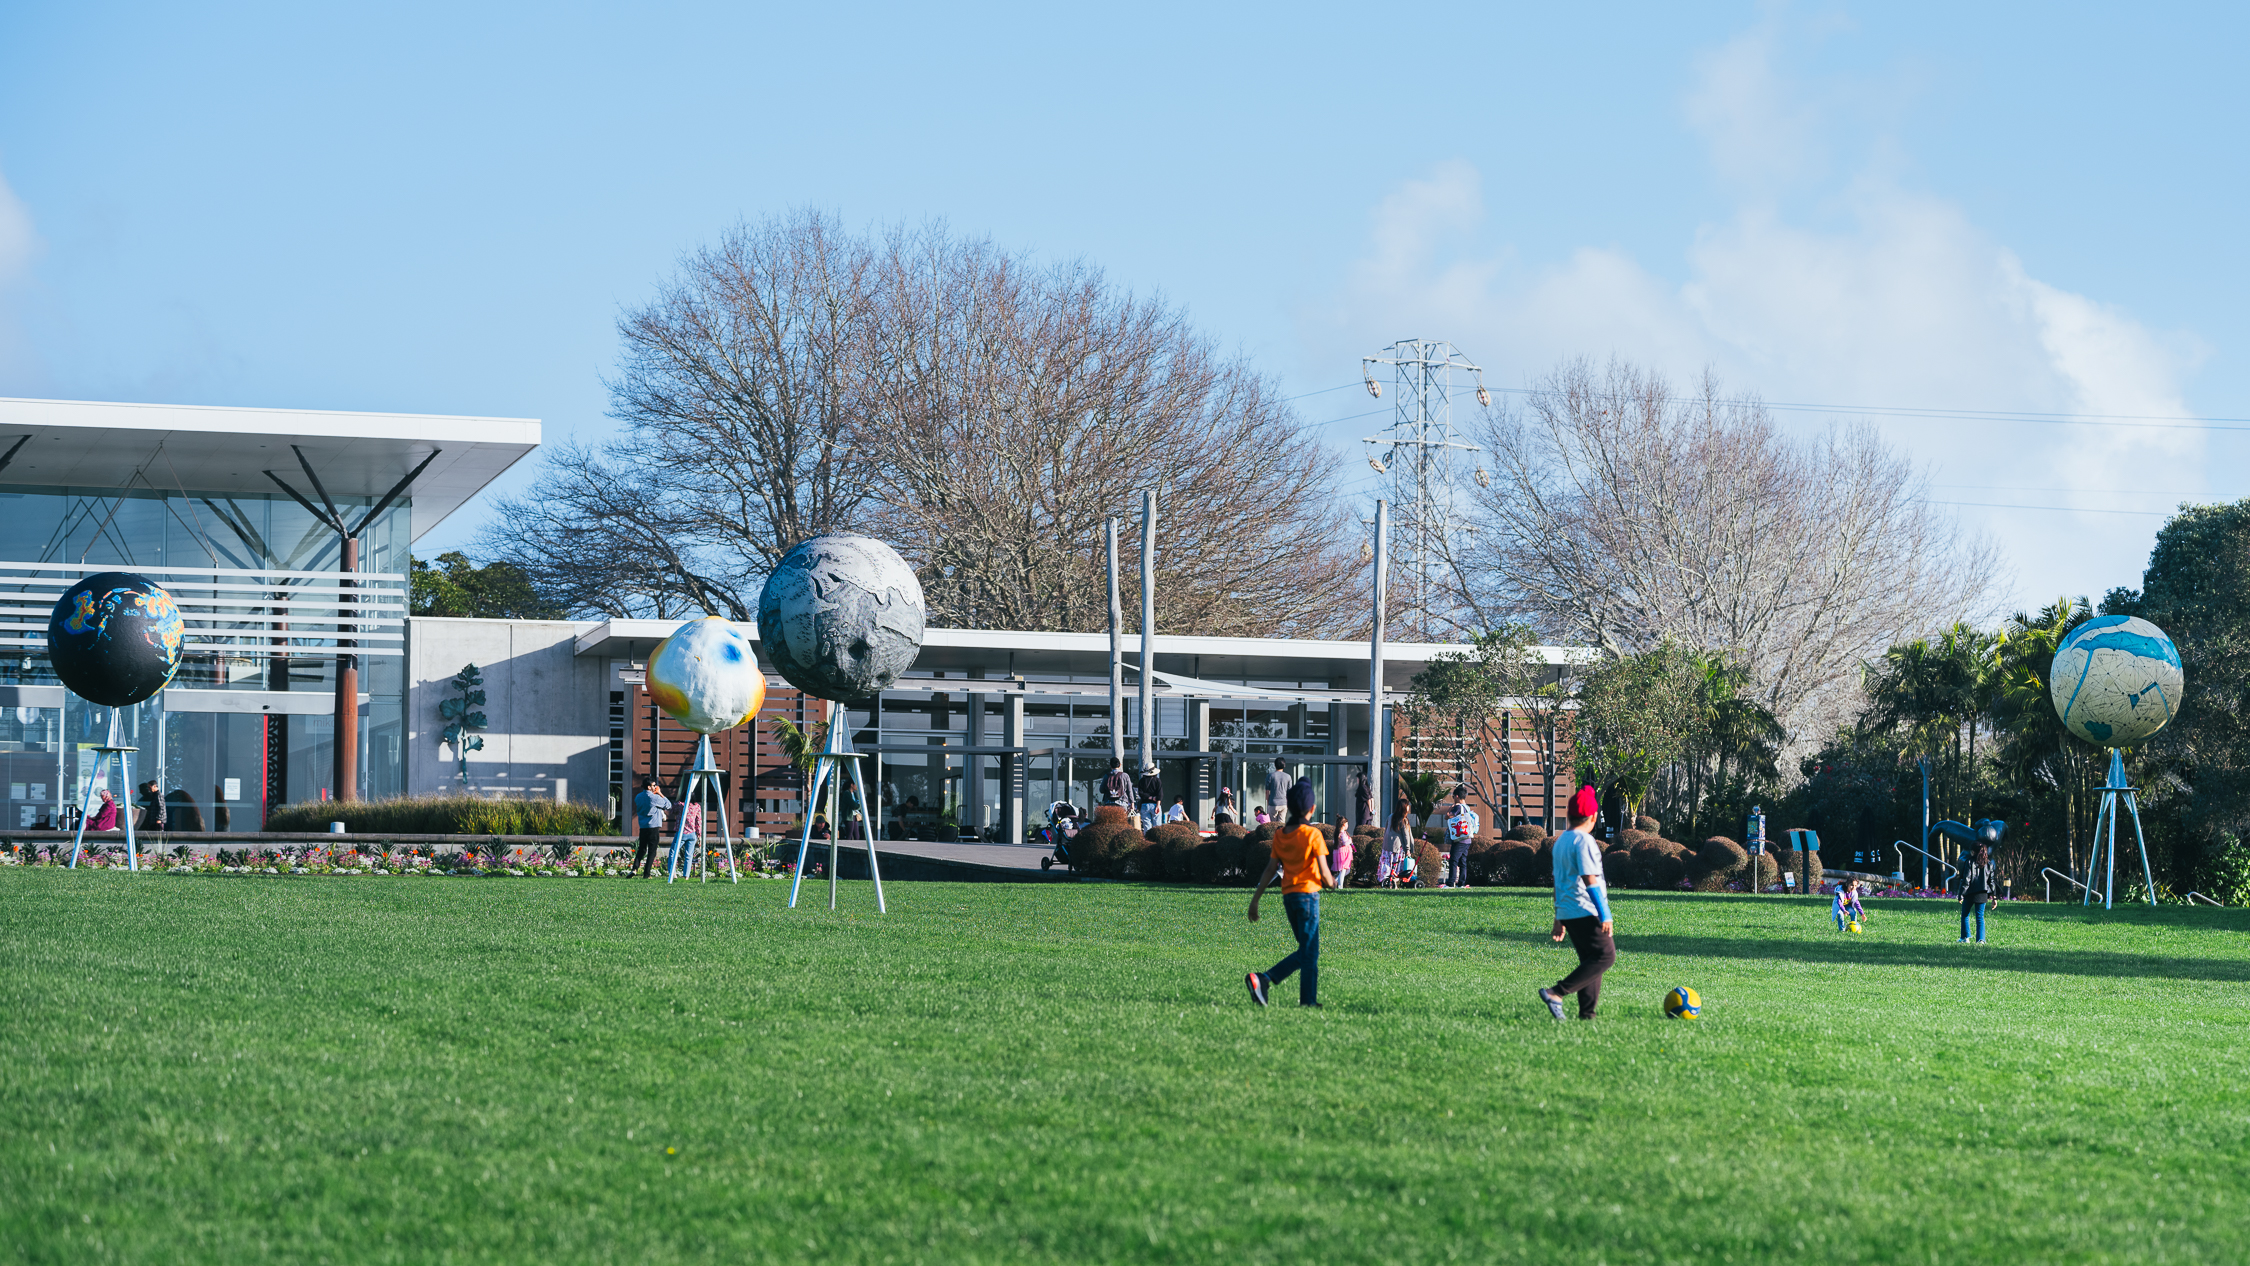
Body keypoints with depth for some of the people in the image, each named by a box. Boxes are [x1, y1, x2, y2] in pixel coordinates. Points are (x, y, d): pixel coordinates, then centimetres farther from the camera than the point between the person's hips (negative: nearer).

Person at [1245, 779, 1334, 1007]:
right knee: (1310, 952, 1)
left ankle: (1263, 979, 2)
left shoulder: (1279, 835, 7)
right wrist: (1330, 883, 11)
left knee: (1305, 952, 15)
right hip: (1308, 894, -6)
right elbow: (1323, 872, -12)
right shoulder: (1313, 834, -9)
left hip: (1288, 895, 6)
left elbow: (1270, 870, 7)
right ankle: (1308, 1000, 1)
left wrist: (1255, 900, 11)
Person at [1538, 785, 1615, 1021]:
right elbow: (1590, 880, -19)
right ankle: (1556, 993, -16)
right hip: (1586, 912, -9)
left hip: (1566, 911, 9)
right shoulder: (1584, 841, -13)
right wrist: (1604, 915, -18)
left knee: (1590, 960, 12)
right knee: (1605, 955, -8)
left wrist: (1559, 918, 24)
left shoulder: (1560, 841, 15)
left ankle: (1586, 1013, 6)